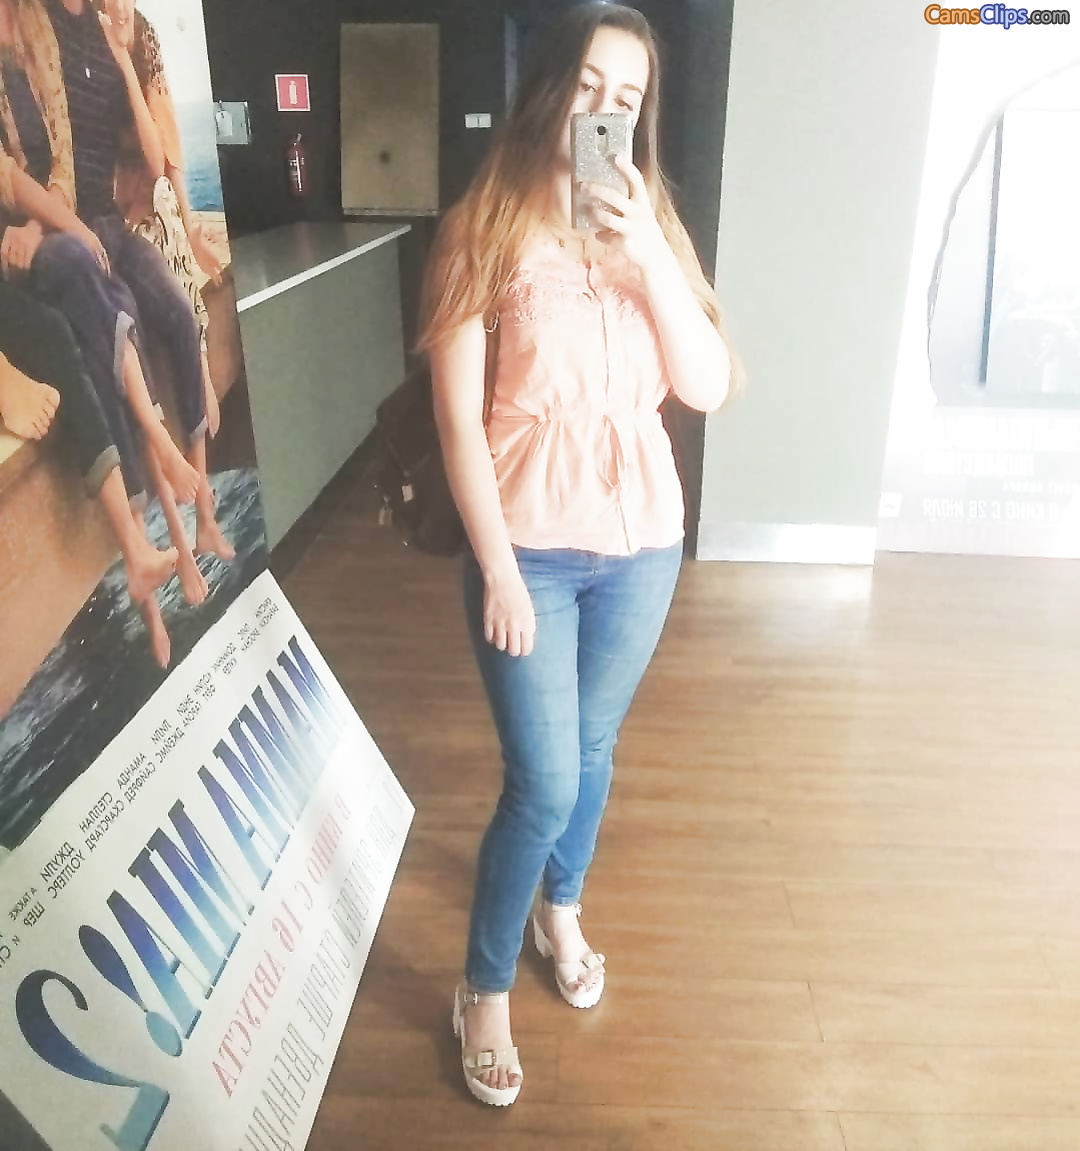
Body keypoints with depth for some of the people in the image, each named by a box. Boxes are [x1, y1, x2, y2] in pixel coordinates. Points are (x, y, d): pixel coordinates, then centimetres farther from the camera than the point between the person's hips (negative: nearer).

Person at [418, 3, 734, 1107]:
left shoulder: (648, 225, 6)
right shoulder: (486, 229, -7)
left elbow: (708, 387, -5)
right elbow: (458, 416, -11)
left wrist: (648, 250, -14)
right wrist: (498, 569, -14)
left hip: (641, 541, 4)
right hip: (530, 545, -4)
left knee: (593, 748, 18)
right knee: (543, 784, -2)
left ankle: (561, 907, 46)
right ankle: (484, 988, 24)